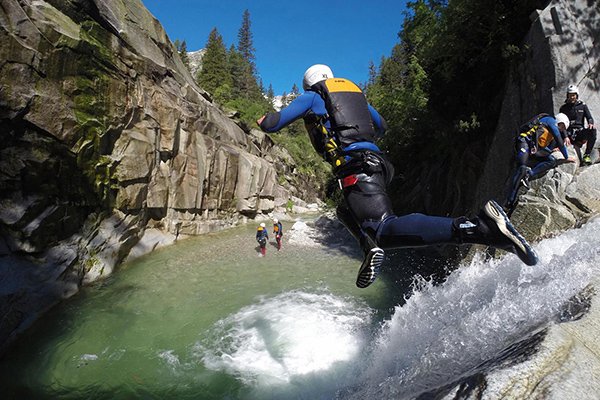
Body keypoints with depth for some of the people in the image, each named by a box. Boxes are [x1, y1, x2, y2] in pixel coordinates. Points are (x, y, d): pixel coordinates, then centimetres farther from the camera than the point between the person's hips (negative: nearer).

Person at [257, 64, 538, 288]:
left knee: (386, 231, -22)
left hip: (355, 167, -8)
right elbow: (381, 126, 40)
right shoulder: (355, 91, 30)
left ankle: (480, 229, -38)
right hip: (375, 160, 8)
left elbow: (272, 124, 11)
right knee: (345, 210, 31)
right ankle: (371, 247, 2)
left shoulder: (312, 97, 13)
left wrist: (266, 119, 36)